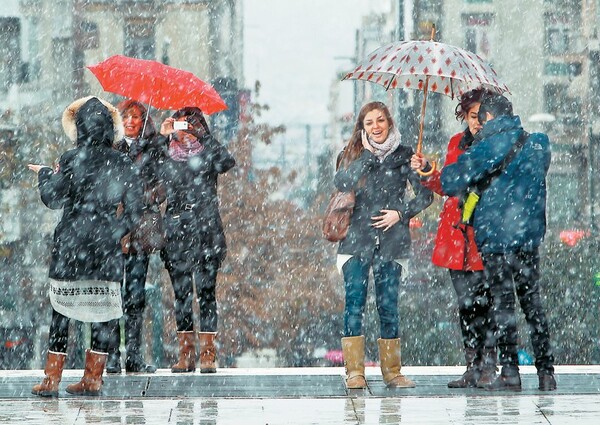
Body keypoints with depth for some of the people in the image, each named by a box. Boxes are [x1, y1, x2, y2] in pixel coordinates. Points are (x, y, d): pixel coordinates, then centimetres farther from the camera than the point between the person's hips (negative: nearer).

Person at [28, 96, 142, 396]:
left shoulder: (72, 160, -7)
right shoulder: (122, 164, 2)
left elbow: (53, 199, -3)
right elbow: (134, 206, 5)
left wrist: (45, 175, 14)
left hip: (71, 246, -3)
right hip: (107, 247, 3)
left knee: (61, 310, 3)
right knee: (101, 313, 7)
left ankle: (52, 379, 3)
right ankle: (93, 379, 8)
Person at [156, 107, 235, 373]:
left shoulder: (207, 153, 8)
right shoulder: (165, 155, 13)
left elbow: (227, 161, -13)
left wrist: (201, 135, -11)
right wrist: (162, 136, -3)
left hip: (205, 232, -2)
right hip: (175, 232, 2)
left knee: (206, 291, -5)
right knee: (181, 293, 3)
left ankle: (208, 354, -3)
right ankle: (186, 353, 6)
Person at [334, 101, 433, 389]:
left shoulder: (403, 155, 7)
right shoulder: (353, 155, 9)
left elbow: (425, 194, 7)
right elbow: (341, 184, -10)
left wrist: (401, 213, -6)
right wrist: (368, 156, -10)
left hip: (390, 240, 0)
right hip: (357, 239, 0)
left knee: (388, 305, 1)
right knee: (354, 303, -8)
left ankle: (392, 371, 7)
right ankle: (355, 371, -8)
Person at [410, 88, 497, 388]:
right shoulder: (456, 143, 14)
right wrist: (426, 172, 5)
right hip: (457, 238, 6)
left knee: (484, 303, -9)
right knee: (466, 304, 8)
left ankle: (488, 367, -4)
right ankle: (472, 367, 13)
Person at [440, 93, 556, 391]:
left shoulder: (490, 145, -9)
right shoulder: (538, 145, 9)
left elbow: (453, 182, -9)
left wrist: (441, 173, 13)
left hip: (496, 235, -5)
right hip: (530, 235, 5)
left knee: (503, 302, -1)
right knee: (532, 302, 9)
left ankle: (510, 372, -4)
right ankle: (546, 373, 6)